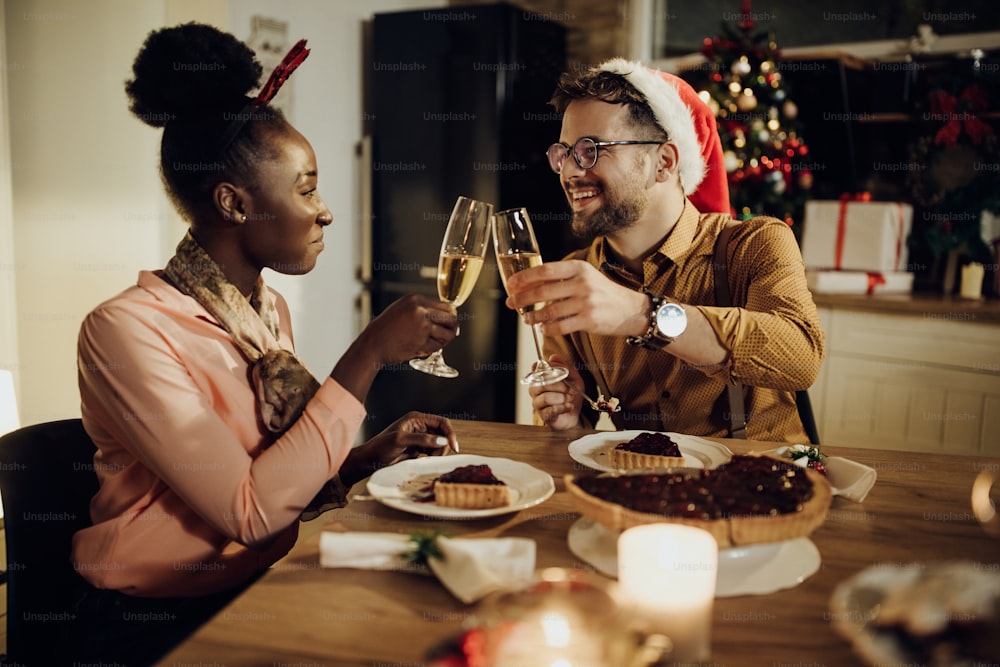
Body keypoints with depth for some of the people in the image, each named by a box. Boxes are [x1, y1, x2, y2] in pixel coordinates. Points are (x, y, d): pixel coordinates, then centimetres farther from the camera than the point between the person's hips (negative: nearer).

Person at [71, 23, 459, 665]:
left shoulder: (270, 308, 5)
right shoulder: (127, 328, -18)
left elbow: (277, 470, 9)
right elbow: (250, 510, -24)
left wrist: (373, 454, -8)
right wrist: (371, 353, -24)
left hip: (263, 593, 7)